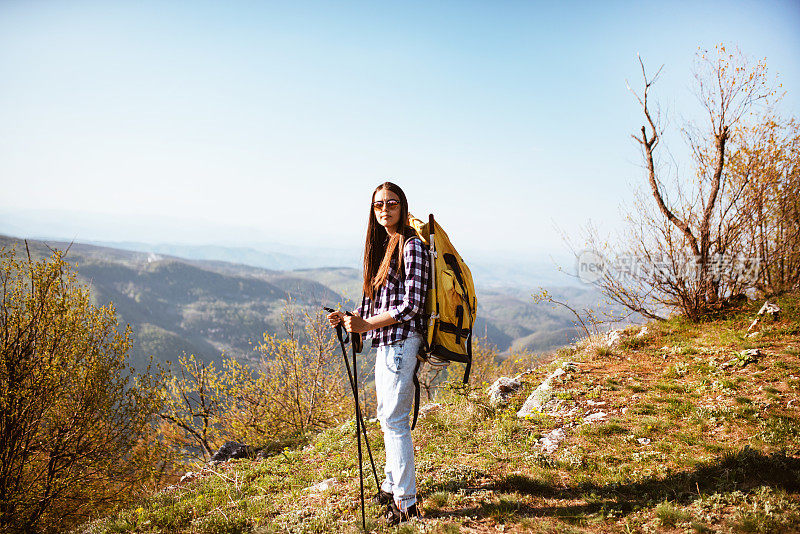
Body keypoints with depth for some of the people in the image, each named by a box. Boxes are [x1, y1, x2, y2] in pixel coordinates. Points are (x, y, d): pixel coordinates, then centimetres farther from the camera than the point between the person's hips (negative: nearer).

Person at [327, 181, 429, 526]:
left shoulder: (411, 246, -11)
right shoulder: (381, 246, 15)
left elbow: (411, 305, -17)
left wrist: (367, 324, -17)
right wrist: (350, 318, 5)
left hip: (402, 341, -9)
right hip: (385, 343, 9)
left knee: (394, 419, -5)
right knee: (387, 417, 17)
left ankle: (406, 503, 6)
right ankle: (392, 484, 33)